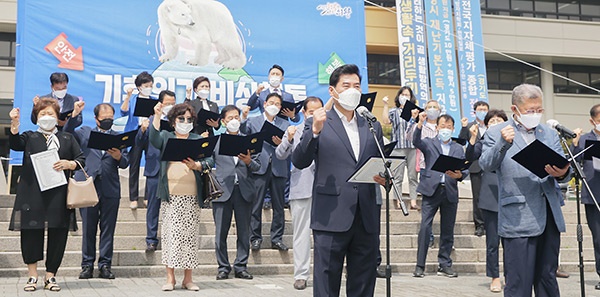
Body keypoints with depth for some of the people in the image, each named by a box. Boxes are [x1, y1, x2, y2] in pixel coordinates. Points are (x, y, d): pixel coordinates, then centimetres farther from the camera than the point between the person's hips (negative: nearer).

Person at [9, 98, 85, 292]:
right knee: (31, 232, -2)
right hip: (32, 194, -1)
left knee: (58, 234, 0)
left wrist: (69, 164, -8)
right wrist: (14, 125, -24)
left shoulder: (67, 139, 17)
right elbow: (15, 144, -7)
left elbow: (81, 160, 13)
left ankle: (50, 277, 12)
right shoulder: (30, 137, 14)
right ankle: (33, 276, 11)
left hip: (59, 195, 1)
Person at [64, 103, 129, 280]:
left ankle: (105, 265, 8)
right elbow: (67, 134, -4)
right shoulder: (85, 132, 14)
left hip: (110, 189, 0)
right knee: (88, 228, 2)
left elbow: (125, 164, 5)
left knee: (108, 229, 2)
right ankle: (87, 265, 9)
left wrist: (118, 156, -16)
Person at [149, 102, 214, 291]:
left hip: (191, 195, 1)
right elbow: (154, 139, -9)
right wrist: (157, 116, -16)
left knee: (190, 235, 1)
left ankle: (188, 279, 7)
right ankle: (170, 278, 1)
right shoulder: (166, 137, 14)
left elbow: (210, 161, 3)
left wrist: (196, 165, -16)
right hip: (170, 194, -1)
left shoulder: (198, 140, 15)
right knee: (170, 233, -5)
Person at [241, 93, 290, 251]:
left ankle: (277, 239, 11)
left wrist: (282, 144, -14)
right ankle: (255, 238, 8)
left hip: (278, 168, 2)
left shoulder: (285, 125, 15)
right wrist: (243, 116, -20)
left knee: (278, 206, 4)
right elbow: (242, 131, -6)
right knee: (256, 205, -1)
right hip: (259, 167, -2)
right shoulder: (252, 121, 11)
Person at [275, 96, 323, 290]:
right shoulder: (294, 131, 10)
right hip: (301, 188, 0)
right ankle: (301, 274, 8)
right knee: (301, 233, 3)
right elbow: (280, 155, 2)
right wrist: (288, 140, -16)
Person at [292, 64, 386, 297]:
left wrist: (383, 177, -4)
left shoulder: (372, 126, 16)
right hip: (331, 218, -4)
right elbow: (299, 162, -7)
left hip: (366, 219, 4)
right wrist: (315, 131, -20)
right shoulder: (317, 123, 3)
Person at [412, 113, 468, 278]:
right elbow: (416, 142, -10)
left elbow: (465, 169, 11)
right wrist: (420, 125, -27)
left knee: (448, 230, 6)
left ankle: (445, 265, 15)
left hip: (450, 192, 3)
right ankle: (420, 265, -6)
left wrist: (459, 175, -12)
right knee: (425, 227, -10)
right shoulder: (429, 143, 11)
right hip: (431, 190, -3)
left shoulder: (458, 149, 19)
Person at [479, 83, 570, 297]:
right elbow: (486, 165, -11)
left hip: (550, 217, 5)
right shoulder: (496, 133, 2)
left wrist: (561, 173, -15)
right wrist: (503, 144, -28)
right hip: (519, 220, -5)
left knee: (548, 278, 13)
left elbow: (564, 169, 10)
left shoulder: (550, 134, 17)